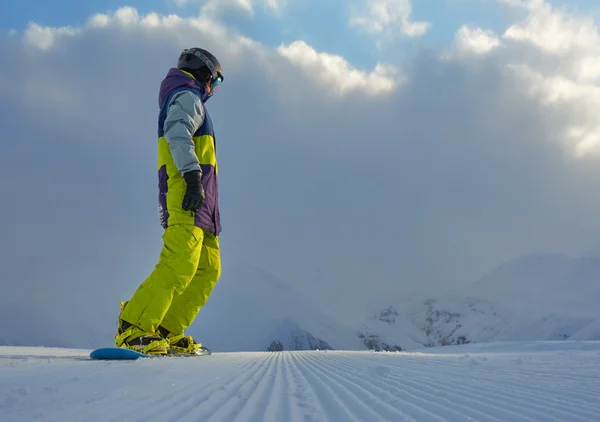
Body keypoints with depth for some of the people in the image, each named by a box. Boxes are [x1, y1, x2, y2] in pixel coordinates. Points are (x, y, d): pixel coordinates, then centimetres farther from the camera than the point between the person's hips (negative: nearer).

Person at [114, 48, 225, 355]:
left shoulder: (187, 100, 33)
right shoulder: (187, 97, 4)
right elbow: (177, 134, -16)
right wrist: (193, 176, -28)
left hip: (196, 203, 10)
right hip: (188, 194, -10)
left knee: (208, 268, 4)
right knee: (180, 264, -21)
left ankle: (168, 332, 2)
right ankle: (133, 329, -23)